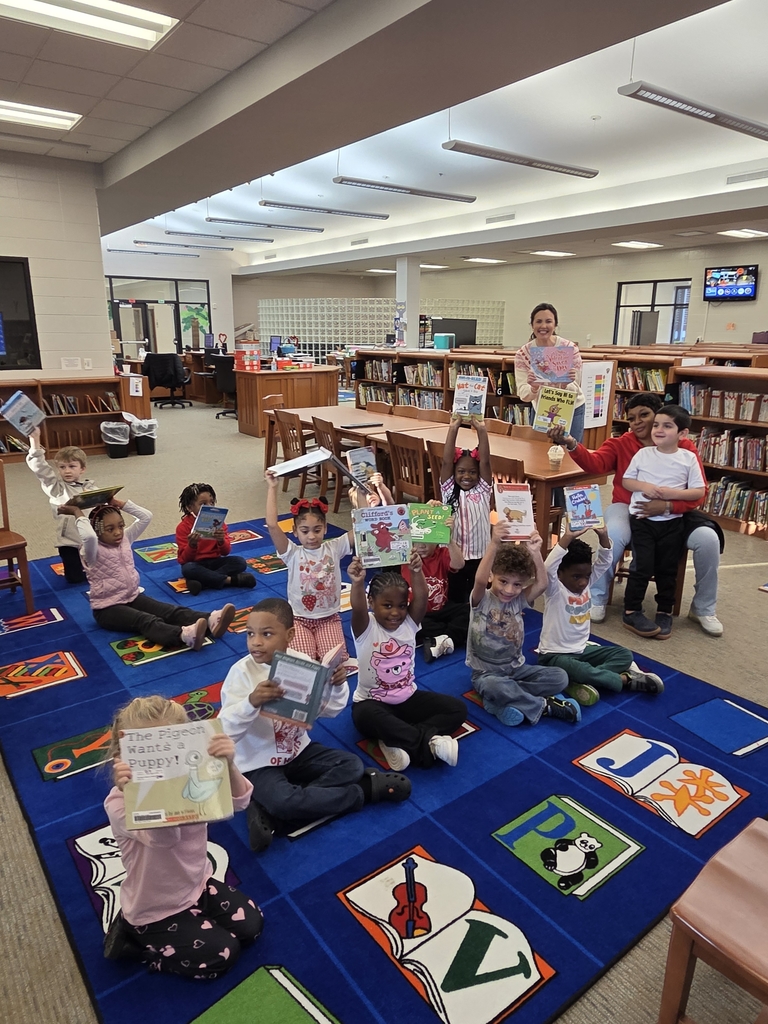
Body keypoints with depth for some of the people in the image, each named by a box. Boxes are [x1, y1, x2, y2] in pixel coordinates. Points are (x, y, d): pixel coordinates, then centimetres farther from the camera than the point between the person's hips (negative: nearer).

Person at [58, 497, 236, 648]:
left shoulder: (125, 539, 4)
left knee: (172, 611, -18)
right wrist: (78, 513, -25)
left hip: (133, 597, 7)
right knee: (147, 621, -35)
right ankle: (184, 634, -61)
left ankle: (210, 621, -39)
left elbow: (146, 517, 1)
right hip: (107, 608, -7)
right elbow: (88, 536, -39)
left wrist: (120, 504, -1)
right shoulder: (93, 552, -15)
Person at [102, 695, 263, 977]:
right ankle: (131, 939, 10)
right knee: (222, 954, -5)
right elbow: (164, 837, -43)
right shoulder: (119, 803, -27)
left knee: (252, 924, 4)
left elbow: (238, 802, -29)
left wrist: (228, 766, -50)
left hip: (195, 885, 5)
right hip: (154, 910, -5)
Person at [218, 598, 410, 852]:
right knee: (283, 800, -31)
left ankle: (269, 811, -14)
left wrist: (338, 685, -18)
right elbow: (226, 731, -24)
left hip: (299, 751, 5)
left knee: (352, 765, -9)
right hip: (259, 763, -5)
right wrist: (251, 702, -41)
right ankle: (364, 791, -10)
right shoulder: (241, 672, -18)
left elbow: (329, 711, 2)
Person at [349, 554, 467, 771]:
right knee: (366, 716, -39)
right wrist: (357, 584, -56)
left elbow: (421, 599, -23)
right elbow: (358, 609, -36)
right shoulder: (365, 628, -13)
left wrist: (417, 574, -41)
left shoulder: (409, 624, -4)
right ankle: (429, 742, -31)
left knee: (457, 708, -10)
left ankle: (398, 741, -24)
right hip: (372, 702, -4)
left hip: (408, 698, 5)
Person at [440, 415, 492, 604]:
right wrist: (453, 428, -16)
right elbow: (446, 462, -12)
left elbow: (485, 461, -10)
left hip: (479, 557, 1)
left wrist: (481, 430, -15)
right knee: (455, 599, 12)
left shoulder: (482, 490, 0)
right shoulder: (449, 490, -2)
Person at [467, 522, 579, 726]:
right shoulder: (482, 600, -14)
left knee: (559, 677, -14)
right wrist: (494, 545, -49)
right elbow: (480, 580, -38)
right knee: (495, 686, -40)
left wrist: (535, 553, -34)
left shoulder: (519, 600, -2)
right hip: (486, 673, -5)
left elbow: (541, 584, -20)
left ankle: (503, 700, -19)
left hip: (516, 668, 5)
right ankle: (544, 705, -16)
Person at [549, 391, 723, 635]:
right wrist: (571, 444, -38)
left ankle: (704, 608, 3)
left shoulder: (684, 446, -1)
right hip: (628, 508, -1)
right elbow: (595, 463, -19)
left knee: (708, 539, -22)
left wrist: (667, 505, -23)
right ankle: (597, 600, -11)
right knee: (613, 537, -34)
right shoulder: (620, 444, 1)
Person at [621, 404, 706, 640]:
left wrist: (673, 493, -16)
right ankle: (631, 612, 8)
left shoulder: (689, 458, -2)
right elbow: (626, 480, 5)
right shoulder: (643, 454, 0)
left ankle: (665, 612, 24)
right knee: (642, 567, -4)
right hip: (641, 518, -1)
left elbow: (699, 492, -2)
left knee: (667, 569, 9)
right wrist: (644, 486, -13)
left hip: (672, 522, 1)